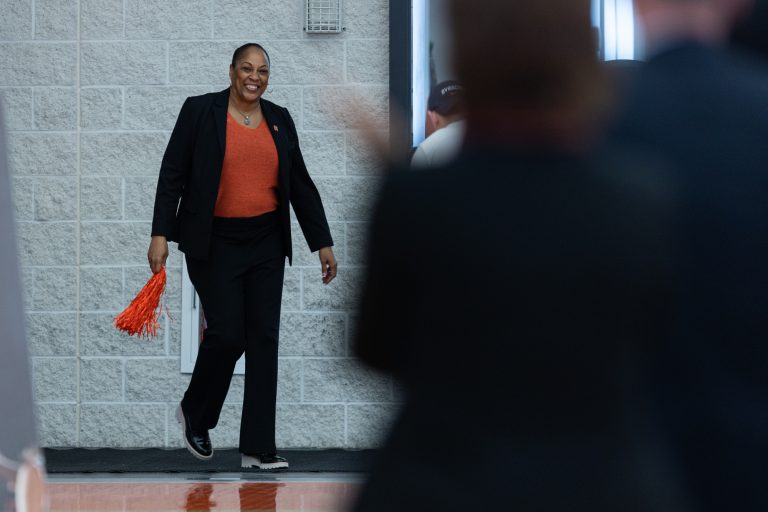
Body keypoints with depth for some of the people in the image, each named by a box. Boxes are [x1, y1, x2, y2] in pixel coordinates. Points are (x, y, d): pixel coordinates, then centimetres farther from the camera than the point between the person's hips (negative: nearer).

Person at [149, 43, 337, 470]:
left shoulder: (279, 120, 8)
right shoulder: (200, 111, -4)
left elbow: (300, 183, 12)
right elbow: (173, 174, -5)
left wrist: (322, 242, 9)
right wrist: (161, 234, -12)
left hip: (266, 243, 4)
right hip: (215, 243, -4)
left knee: (264, 338, 0)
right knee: (227, 334, -9)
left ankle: (258, 447, 3)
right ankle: (194, 412, 21)